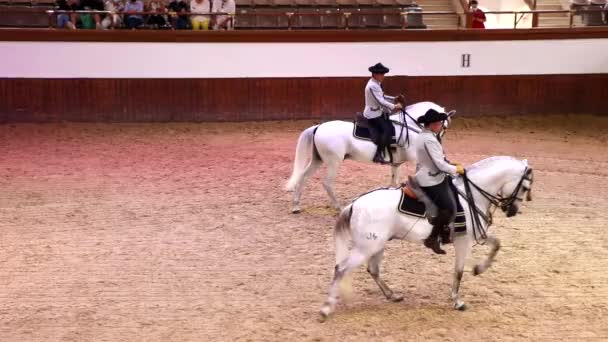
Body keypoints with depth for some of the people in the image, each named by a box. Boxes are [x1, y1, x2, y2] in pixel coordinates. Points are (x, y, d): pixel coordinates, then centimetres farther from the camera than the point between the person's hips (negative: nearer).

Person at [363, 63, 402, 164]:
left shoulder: (376, 84, 11)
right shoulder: (372, 86, -21)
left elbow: (382, 97, 19)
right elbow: (380, 101, -25)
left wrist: (394, 99, 9)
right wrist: (394, 106, -23)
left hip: (378, 112, 11)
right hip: (373, 114, -11)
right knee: (387, 129, -20)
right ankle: (379, 155, -22)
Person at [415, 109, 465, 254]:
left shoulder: (424, 136, 10)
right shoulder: (429, 140, -23)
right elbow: (440, 163, -23)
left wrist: (453, 165, 9)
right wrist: (456, 169, -9)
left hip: (429, 176, 11)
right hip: (431, 181, -11)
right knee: (449, 208, -12)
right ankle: (432, 239, -7)